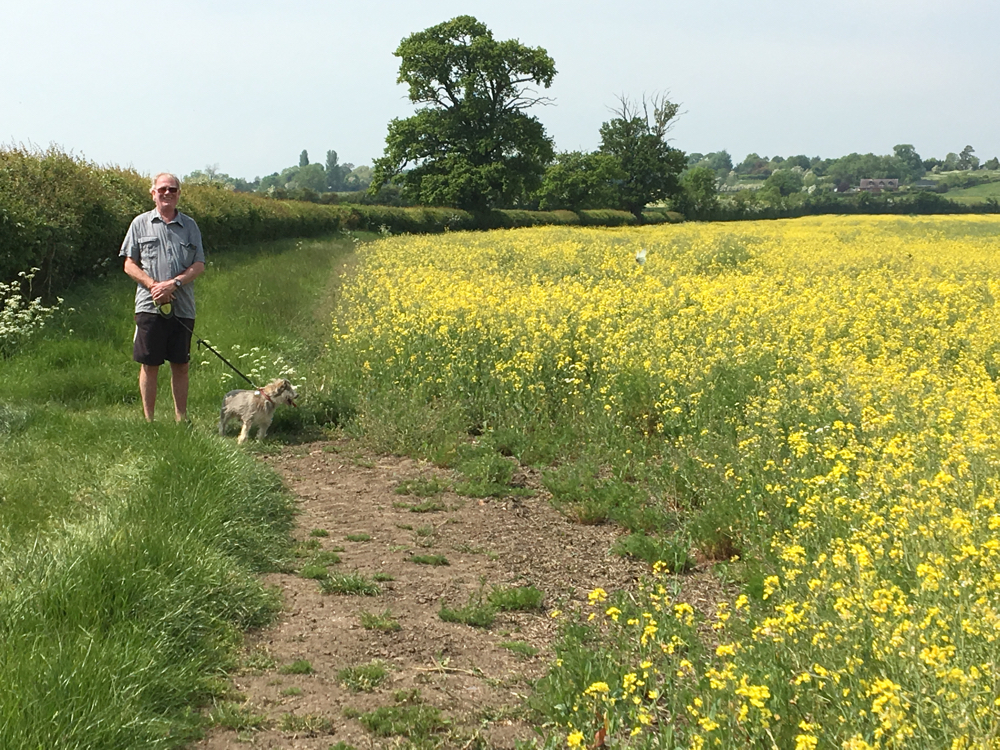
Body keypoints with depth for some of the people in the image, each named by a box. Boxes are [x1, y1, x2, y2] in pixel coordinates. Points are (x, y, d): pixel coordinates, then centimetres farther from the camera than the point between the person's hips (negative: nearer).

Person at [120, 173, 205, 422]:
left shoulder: (189, 225, 10)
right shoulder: (141, 223, 7)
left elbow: (199, 265, 5)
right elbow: (129, 265, 5)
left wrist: (173, 283, -11)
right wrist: (152, 285, -11)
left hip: (182, 306, 1)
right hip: (150, 306, -1)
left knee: (180, 365, 6)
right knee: (149, 365, 2)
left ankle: (181, 419, 14)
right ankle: (148, 420, 10)